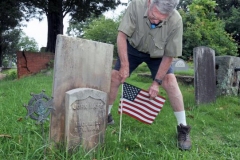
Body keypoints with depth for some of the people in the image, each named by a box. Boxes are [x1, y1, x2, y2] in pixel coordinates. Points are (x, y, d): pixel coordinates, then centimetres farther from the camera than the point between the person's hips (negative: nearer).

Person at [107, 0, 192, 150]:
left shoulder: (176, 21, -34)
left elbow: (169, 55, -23)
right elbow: (122, 35, -26)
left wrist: (157, 82, -21)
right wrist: (124, 65, -29)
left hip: (157, 54, -1)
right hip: (133, 48, 1)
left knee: (170, 82, -16)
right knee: (115, 77, -5)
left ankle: (183, 128, -3)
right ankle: (106, 115, 18)